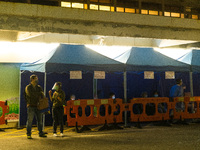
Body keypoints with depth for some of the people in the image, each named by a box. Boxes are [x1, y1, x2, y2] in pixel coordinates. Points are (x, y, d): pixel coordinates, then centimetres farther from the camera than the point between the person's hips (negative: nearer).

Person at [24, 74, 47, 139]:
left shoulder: (39, 87, 13)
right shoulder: (28, 87, -2)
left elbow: (42, 95, 5)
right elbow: (31, 94, -20)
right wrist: (39, 93, -12)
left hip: (38, 106, 5)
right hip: (31, 106, -5)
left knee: (40, 120, 6)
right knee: (30, 120, -4)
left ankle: (41, 133, 15)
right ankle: (28, 134, 3)